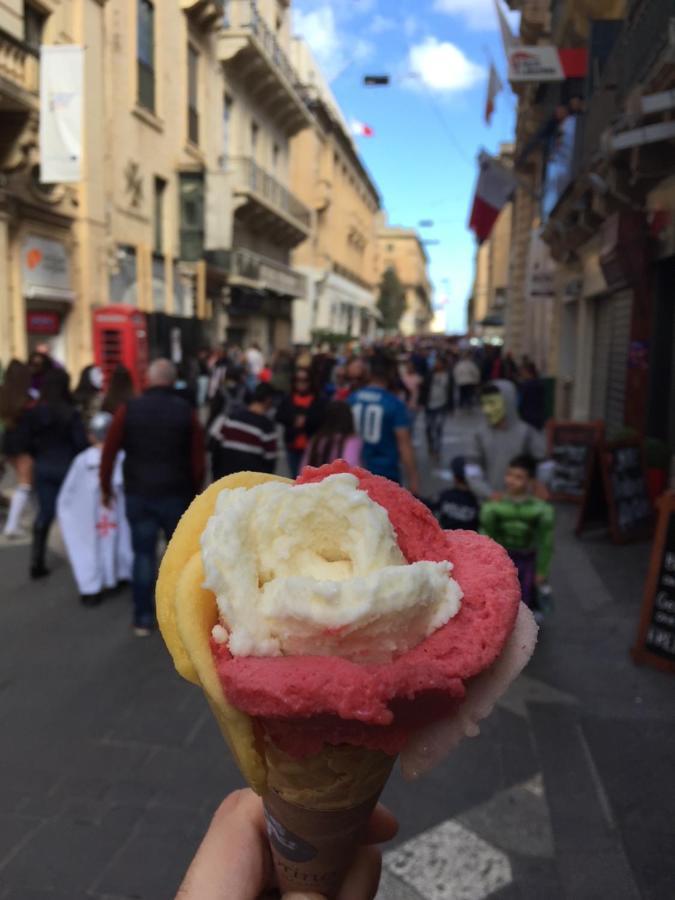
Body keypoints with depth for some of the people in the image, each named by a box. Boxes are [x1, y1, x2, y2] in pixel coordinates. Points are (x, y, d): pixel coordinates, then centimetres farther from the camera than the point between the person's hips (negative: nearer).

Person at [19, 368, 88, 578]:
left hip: (43, 468, 4)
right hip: (67, 468, -3)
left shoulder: (33, 412, -5)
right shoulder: (70, 413, -18)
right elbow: (81, 443, -17)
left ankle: (37, 562, 12)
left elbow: (25, 442, 1)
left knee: (44, 513, 12)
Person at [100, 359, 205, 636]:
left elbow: (109, 452, -4)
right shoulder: (186, 411, -3)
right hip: (176, 494, 0)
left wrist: (106, 487, 8)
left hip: (138, 494, 0)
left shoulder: (128, 409, -3)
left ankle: (143, 620, 13)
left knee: (143, 554, 7)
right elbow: (198, 458, -3)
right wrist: (195, 491, 9)